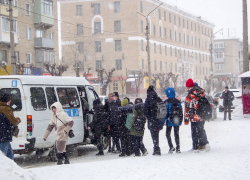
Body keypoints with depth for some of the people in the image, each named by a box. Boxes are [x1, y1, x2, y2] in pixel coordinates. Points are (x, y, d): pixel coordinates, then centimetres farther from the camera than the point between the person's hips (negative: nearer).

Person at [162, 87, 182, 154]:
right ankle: (178, 148, 10)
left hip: (169, 121, -4)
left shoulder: (166, 102, -10)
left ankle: (171, 147, -7)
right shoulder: (178, 101, 2)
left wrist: (163, 121, -5)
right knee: (176, 134, 12)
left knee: (168, 134, 9)